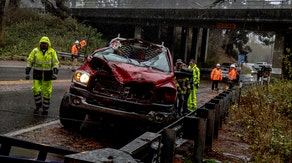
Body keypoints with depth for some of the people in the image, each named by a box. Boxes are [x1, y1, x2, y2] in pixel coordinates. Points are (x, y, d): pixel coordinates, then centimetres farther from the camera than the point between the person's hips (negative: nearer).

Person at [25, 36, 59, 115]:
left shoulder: (52, 52, -4)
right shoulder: (35, 51, -1)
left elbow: (55, 63, -6)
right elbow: (29, 62, 1)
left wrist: (55, 73, -18)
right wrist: (27, 73, -3)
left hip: (48, 74, -1)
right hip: (37, 74, 1)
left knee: (47, 92, 3)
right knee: (36, 90, -4)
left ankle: (45, 108, 17)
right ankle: (38, 105, 19)